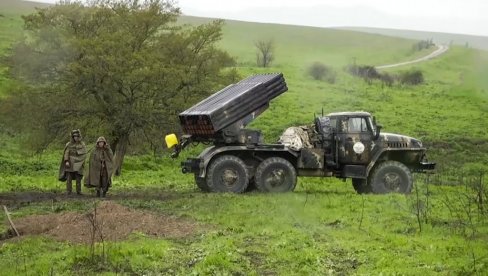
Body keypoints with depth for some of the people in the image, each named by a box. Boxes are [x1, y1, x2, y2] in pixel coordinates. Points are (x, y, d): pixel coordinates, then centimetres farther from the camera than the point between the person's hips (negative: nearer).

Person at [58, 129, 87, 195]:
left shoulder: (82, 144, 5)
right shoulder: (69, 144, 2)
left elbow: (84, 155, 1)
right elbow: (66, 153, -5)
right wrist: (66, 161, -17)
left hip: (78, 164, 1)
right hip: (70, 163, 0)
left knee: (78, 178, -4)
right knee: (69, 178, -6)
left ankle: (79, 191, 4)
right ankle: (68, 191, -4)